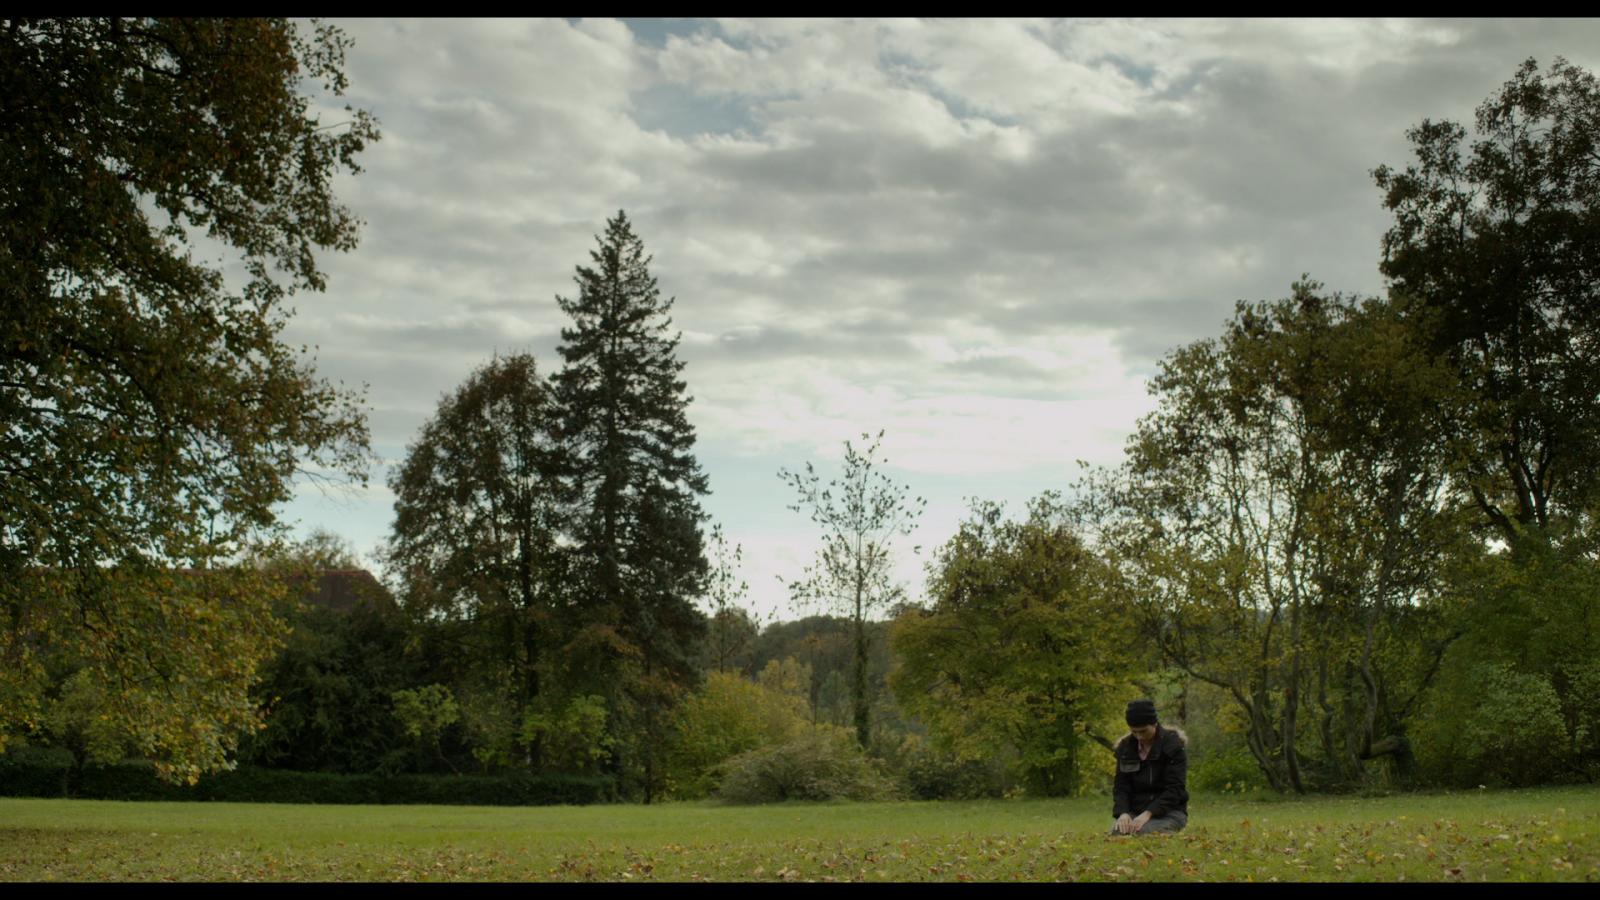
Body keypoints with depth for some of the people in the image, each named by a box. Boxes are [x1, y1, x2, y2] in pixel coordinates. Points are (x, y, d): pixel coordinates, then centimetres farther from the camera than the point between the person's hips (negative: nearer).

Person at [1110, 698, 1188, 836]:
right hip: (1136, 811, 3)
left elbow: (1175, 788, -15)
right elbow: (1120, 786, 3)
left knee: (1143, 833, -34)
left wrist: (1148, 813, -27)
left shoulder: (1173, 745, -9)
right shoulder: (1125, 747, 5)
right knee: (1118, 831, -30)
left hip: (1169, 812, -3)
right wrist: (1123, 812, -18)